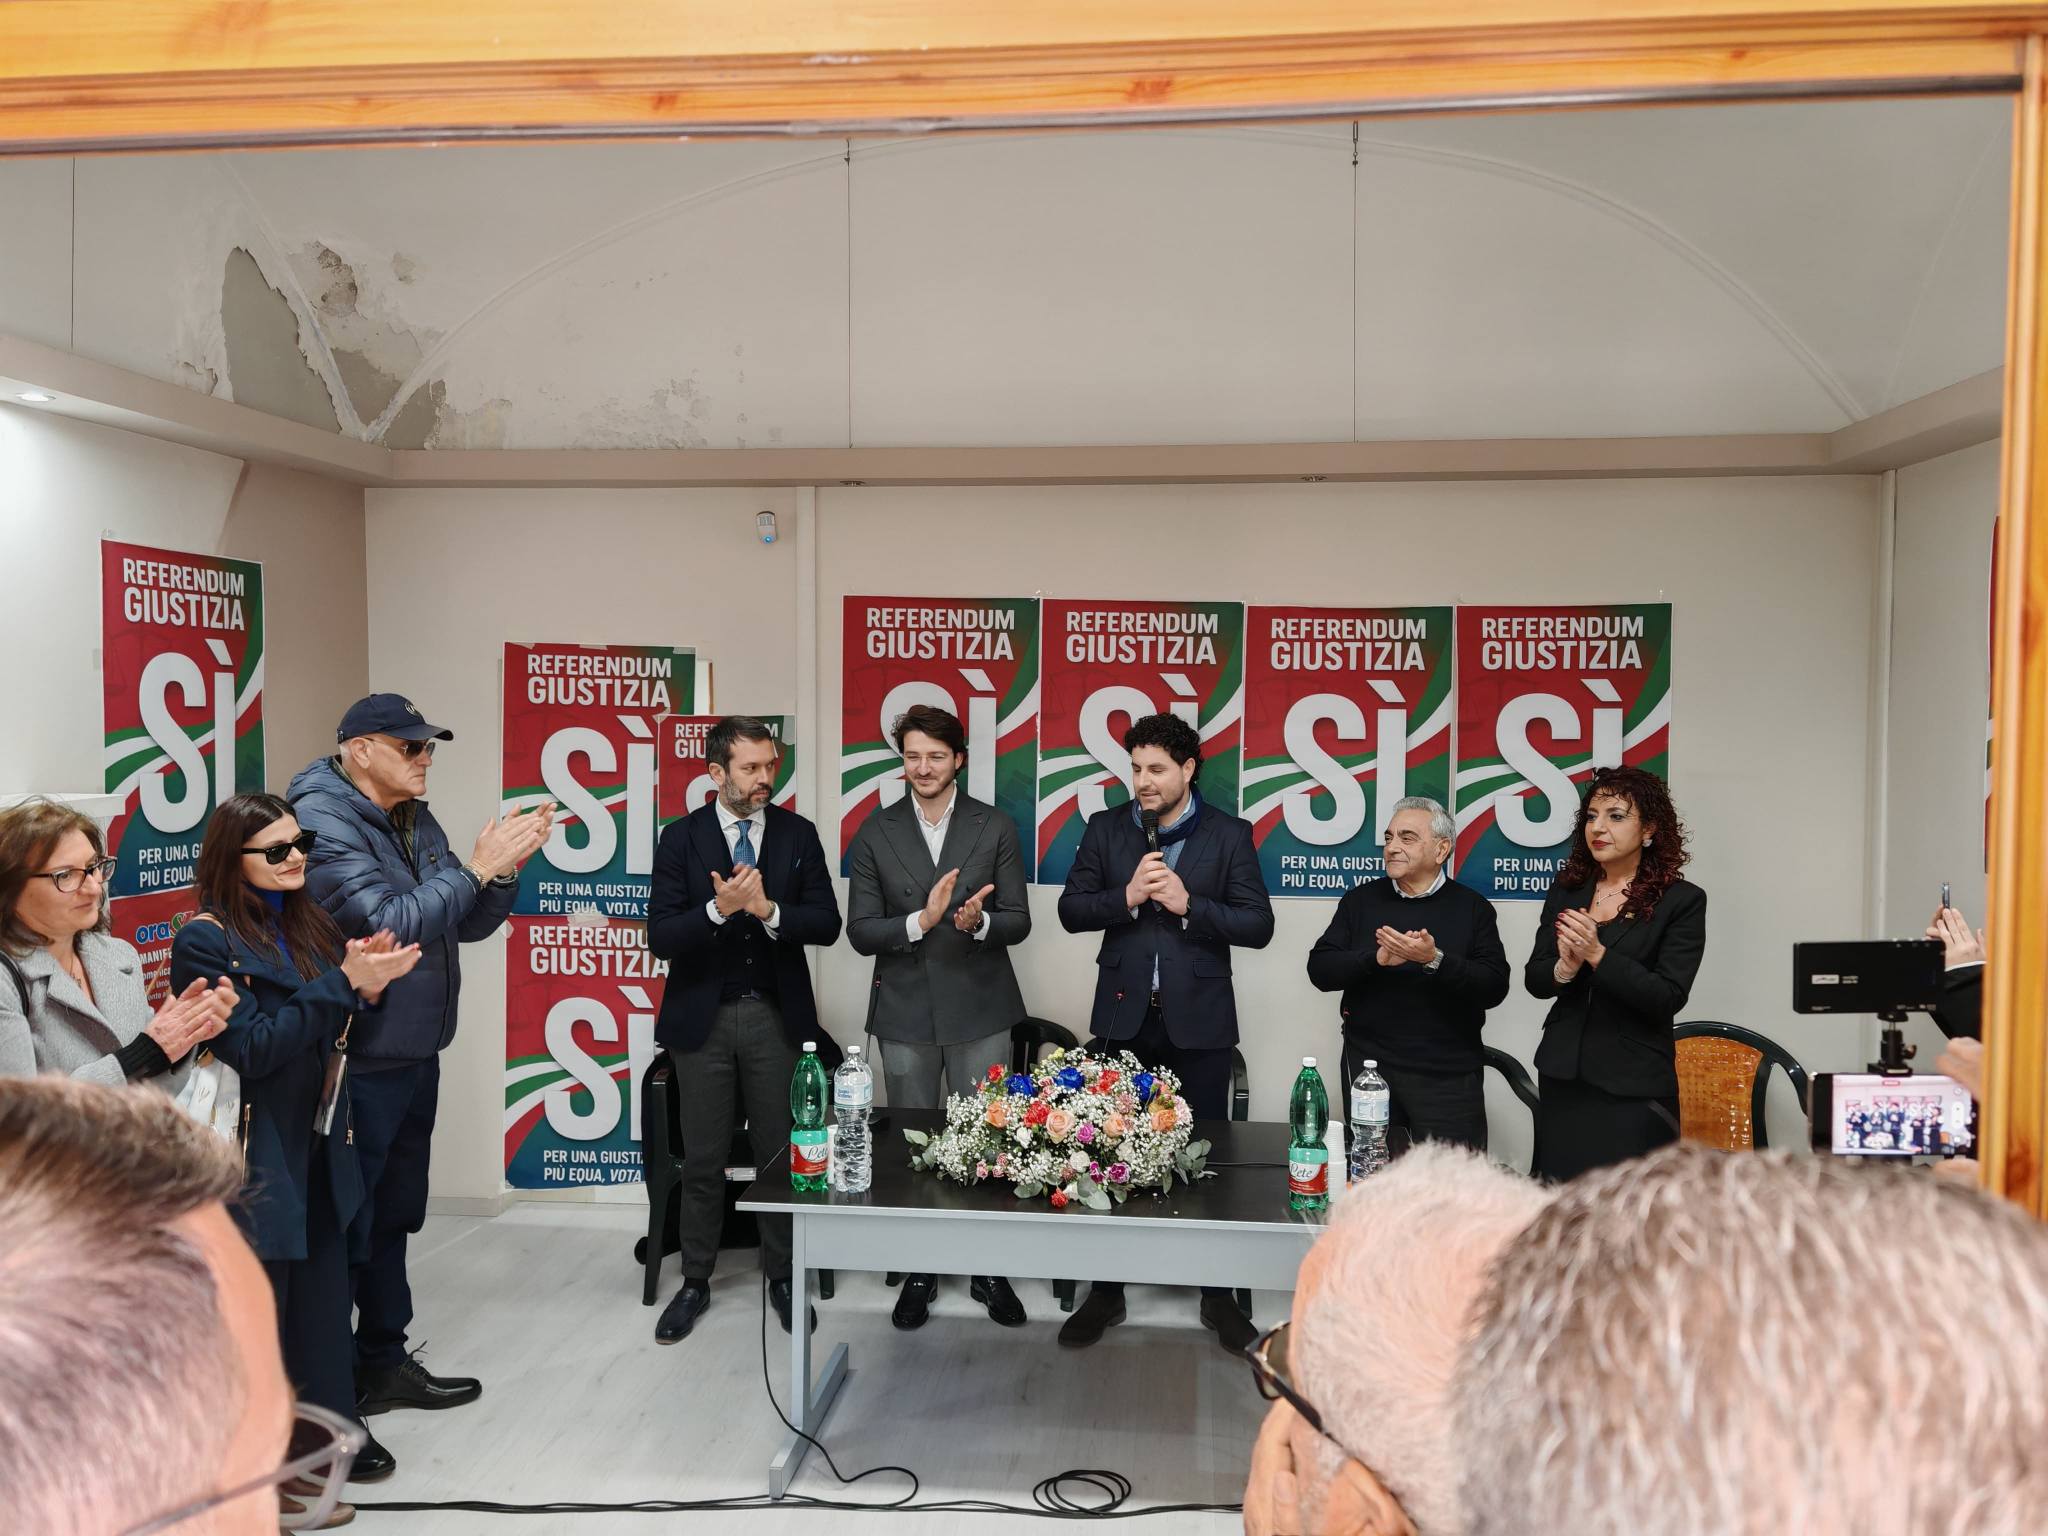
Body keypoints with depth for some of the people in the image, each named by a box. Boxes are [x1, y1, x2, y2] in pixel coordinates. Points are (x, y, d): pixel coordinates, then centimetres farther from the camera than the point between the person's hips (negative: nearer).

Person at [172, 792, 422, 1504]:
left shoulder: (308, 924, 7)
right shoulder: (207, 940, -13)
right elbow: (253, 1049, -19)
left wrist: (366, 986, -9)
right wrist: (344, 983, -23)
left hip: (319, 1148, 7)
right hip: (253, 1159, -7)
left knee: (324, 1292, 16)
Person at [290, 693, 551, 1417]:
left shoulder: (417, 822, 10)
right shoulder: (322, 822, -17)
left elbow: (469, 924, 11)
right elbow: (391, 923, -26)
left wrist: (504, 868, -5)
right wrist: (475, 866, -19)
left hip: (415, 1057, 9)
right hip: (356, 1064, -9)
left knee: (393, 1218, 19)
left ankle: (384, 1362, 33)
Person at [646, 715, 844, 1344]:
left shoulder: (799, 834, 0)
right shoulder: (681, 838, -4)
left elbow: (826, 924, -5)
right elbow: (661, 937, -10)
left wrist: (769, 910, -22)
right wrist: (718, 908, -26)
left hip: (776, 1016, 1)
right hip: (703, 1016, -1)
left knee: (781, 1152, 7)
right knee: (704, 1158, 9)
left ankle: (781, 1275, 23)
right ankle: (695, 1281, 24)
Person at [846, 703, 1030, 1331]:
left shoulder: (995, 828, 0)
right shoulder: (876, 832, 0)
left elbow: (1017, 921, -1)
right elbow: (860, 932, -4)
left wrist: (979, 922, -23)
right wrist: (922, 920, -21)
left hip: (978, 1009, 0)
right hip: (905, 1012, 1)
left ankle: (989, 1271, 22)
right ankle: (918, 1272, 26)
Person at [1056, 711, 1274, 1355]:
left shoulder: (1230, 835, -2)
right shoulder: (1106, 828, 4)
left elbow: (1258, 925, -6)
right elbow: (1072, 910, 0)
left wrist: (1188, 904, -18)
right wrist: (1125, 898, -17)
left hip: (1197, 1018, -1)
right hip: (1124, 1014, 2)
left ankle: (1217, 1296, 22)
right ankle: (1106, 1293, 23)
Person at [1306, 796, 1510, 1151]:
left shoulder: (1472, 907, 3)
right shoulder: (1360, 900, 8)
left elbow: (1494, 987, -7)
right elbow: (1320, 969, 0)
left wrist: (1435, 960, -22)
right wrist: (1375, 958, -17)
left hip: (1447, 1073, -2)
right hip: (1367, 1067, 2)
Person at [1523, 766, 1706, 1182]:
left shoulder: (1682, 900, -4)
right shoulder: (1566, 891, 8)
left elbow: (1668, 997, -12)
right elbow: (1534, 980, 6)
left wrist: (1598, 955, -23)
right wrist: (1565, 968, -16)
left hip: (1632, 1086, -4)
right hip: (1562, 1077, 4)